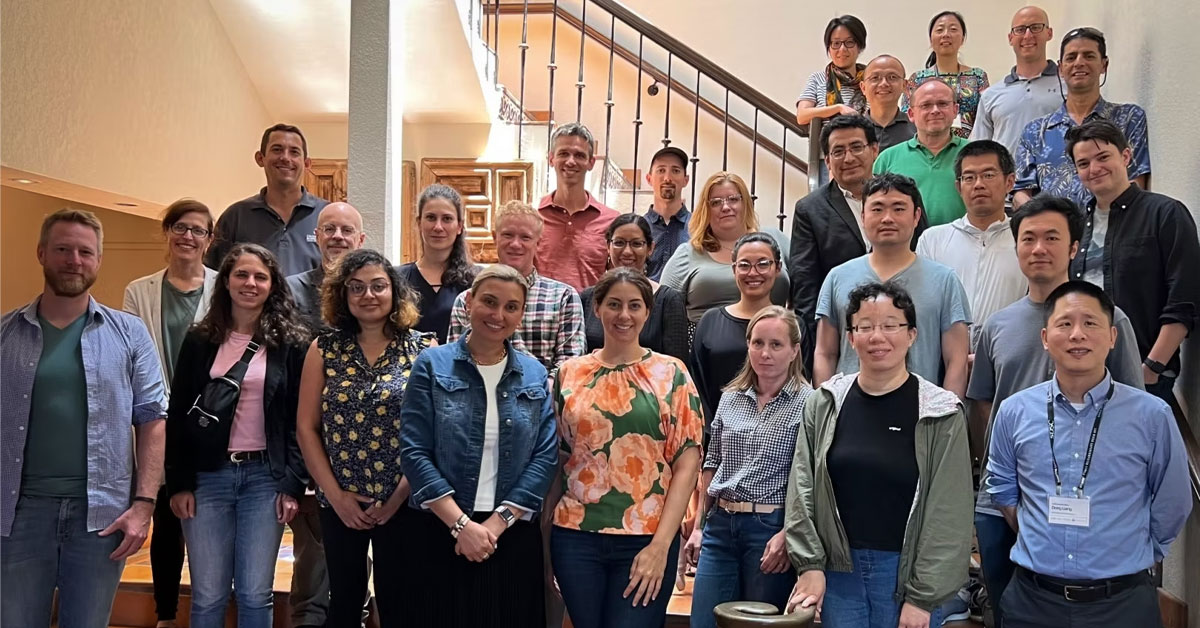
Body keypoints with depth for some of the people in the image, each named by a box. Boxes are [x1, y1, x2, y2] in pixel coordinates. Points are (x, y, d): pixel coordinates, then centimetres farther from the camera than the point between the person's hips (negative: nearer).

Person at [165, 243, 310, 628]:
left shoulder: (291, 343, 2)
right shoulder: (199, 341, 6)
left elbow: (299, 419, 0)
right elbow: (177, 416, 6)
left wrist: (294, 484, -6)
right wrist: (178, 483, 0)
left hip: (265, 476, -1)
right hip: (208, 476, 1)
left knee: (255, 594, 3)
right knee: (207, 596, 5)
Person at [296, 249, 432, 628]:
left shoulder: (423, 349, -4)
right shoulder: (324, 350, 3)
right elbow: (306, 427, 2)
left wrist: (399, 495, -10)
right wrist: (336, 495, -5)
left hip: (402, 503, -2)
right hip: (340, 503, 2)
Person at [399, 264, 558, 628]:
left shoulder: (535, 375, 5)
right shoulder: (432, 365, -1)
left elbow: (545, 457, -1)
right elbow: (414, 452, -8)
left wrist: (496, 523, -11)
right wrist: (461, 524, -15)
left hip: (513, 536, 2)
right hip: (438, 533, -2)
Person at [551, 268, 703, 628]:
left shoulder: (670, 373, 2)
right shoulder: (570, 374, 6)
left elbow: (687, 462, -2)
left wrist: (661, 546, -10)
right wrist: (544, 540, 3)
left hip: (647, 539, -2)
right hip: (576, 536, 2)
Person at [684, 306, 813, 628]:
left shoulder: (806, 403, -6)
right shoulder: (730, 398, 10)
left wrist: (786, 535, -16)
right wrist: (698, 525, 14)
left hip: (770, 528, -4)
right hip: (720, 526, 5)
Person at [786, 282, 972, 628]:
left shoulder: (941, 414, -6)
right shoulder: (825, 404, 2)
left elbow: (948, 513, -7)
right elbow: (802, 489, 3)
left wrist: (923, 597, -9)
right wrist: (810, 564, -3)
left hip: (905, 572, -2)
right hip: (838, 569, 2)